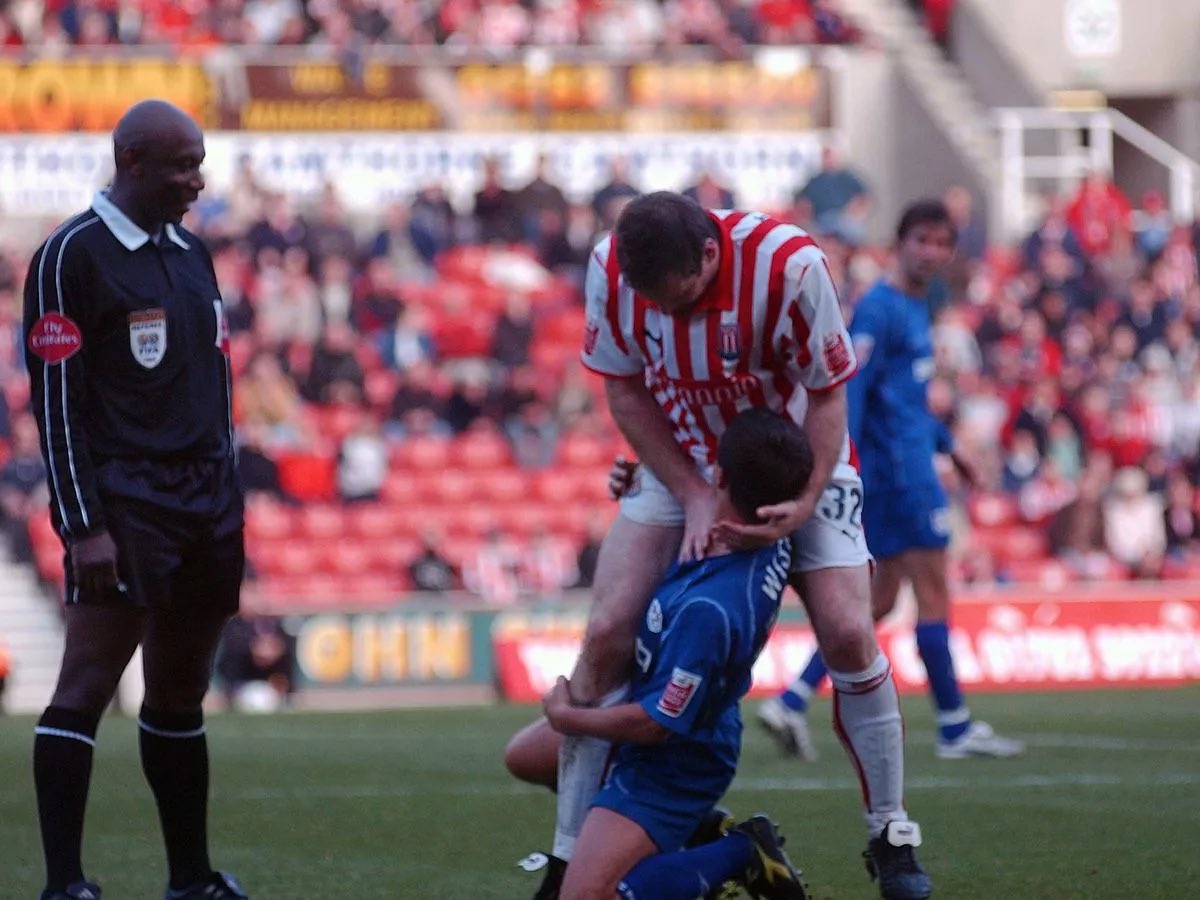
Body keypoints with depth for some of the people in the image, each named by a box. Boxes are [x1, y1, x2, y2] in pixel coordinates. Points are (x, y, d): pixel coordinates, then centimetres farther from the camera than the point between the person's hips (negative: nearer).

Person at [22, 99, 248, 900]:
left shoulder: (192, 256, 16)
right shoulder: (73, 257, -8)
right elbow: (57, 401, -11)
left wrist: (228, 504, 17)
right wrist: (83, 526, -16)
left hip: (205, 503, 8)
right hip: (125, 499, -8)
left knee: (181, 692, 13)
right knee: (87, 686, -11)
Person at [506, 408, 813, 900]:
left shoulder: (709, 610, -40)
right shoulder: (773, 543, -15)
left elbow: (653, 723, -27)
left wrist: (566, 716, -11)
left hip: (671, 763, -10)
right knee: (523, 757, 27)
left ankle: (740, 855, -3)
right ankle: (696, 833, 21)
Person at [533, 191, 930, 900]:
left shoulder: (788, 263, -31)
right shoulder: (611, 268, -22)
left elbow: (827, 396, -17)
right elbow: (625, 390, -8)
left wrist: (801, 507, -26)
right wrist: (693, 497, -16)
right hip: (680, 469, 2)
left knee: (848, 634, -14)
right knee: (607, 635, -11)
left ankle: (892, 836, 7)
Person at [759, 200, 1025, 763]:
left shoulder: (913, 309, 17)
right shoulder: (879, 310, -13)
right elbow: (851, 390, -19)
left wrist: (944, 443, 31)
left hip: (909, 464, 10)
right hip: (898, 468, -10)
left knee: (880, 599, 9)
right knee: (933, 591, -3)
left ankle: (790, 704, 5)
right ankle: (955, 727, 4)